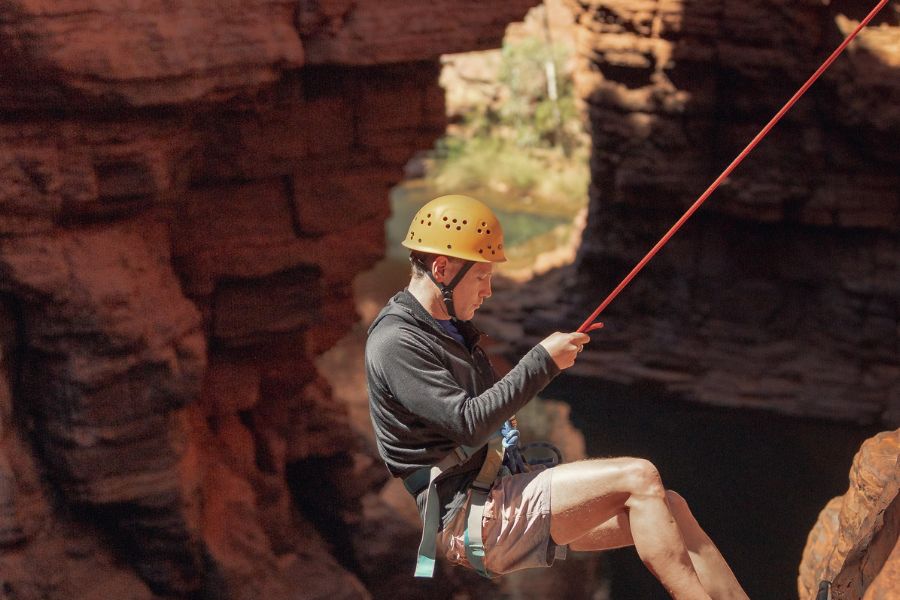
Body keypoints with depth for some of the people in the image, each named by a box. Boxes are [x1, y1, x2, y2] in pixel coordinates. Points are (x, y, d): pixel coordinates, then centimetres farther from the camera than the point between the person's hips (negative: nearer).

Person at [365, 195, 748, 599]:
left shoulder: (450, 329, 19)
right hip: (465, 516, -9)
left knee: (668, 507, -3)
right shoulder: (395, 343, -12)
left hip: (495, 495, 9)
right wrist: (542, 361, -16)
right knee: (638, 478, -20)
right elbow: (469, 424, -21)